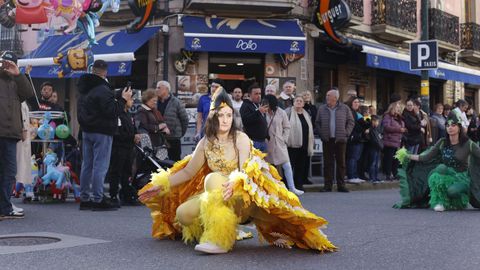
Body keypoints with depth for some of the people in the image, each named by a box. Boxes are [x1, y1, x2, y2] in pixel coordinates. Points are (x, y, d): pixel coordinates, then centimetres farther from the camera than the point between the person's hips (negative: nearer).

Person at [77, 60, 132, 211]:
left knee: (87, 165, 12)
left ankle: (84, 198, 16)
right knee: (100, 166, -5)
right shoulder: (103, 90, -18)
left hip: (86, 130, 9)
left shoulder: (84, 89, 12)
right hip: (102, 132, -9)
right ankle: (98, 200, -4)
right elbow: (112, 111, -20)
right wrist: (123, 99, -10)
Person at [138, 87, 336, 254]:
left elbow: (245, 171, -19)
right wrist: (161, 185, 4)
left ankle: (220, 239, -32)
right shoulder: (205, 143, 4)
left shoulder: (240, 139, -9)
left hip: (242, 196, -5)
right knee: (182, 213, -17)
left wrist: (234, 182, -41)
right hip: (215, 195, 5)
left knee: (212, 178, -33)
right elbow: (188, 171, 9)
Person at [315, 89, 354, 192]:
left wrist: (346, 133, -3)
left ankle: (341, 185, 9)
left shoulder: (345, 109, 4)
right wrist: (322, 134, -1)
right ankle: (328, 185, 6)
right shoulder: (322, 109, 8)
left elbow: (351, 122, 8)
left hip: (340, 140, -1)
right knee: (328, 163, 1)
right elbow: (317, 123, 11)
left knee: (341, 163, 3)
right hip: (327, 140, 1)